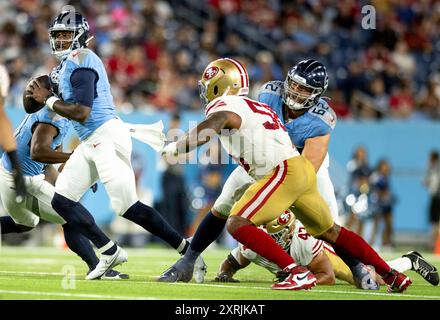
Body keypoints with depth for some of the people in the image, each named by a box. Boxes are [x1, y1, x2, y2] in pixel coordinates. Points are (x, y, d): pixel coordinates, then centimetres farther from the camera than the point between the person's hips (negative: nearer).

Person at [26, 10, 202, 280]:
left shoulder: (80, 62, -14)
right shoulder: (68, 63, 16)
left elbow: (81, 113, -21)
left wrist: (49, 100, -9)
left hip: (106, 137, -10)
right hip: (90, 143, 10)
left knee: (127, 207, -12)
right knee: (62, 201, 6)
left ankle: (188, 250, -6)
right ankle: (110, 253, 9)